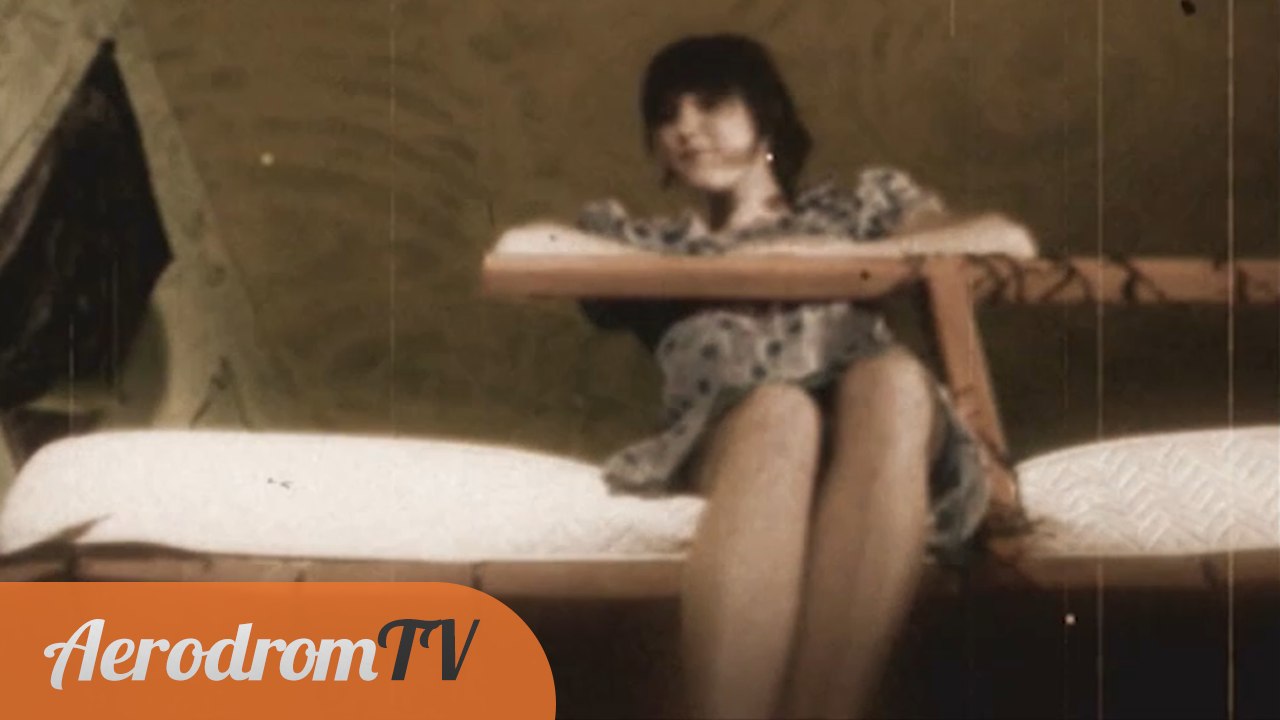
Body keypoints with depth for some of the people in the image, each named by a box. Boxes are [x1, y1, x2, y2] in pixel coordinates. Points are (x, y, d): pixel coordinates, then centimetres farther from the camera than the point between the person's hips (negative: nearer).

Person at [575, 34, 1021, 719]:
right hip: (728, 436, -1)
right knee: (779, 413, -40)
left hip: (875, 437, 1)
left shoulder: (860, 202, 35)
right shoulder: (648, 243, 36)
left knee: (893, 378, -38)